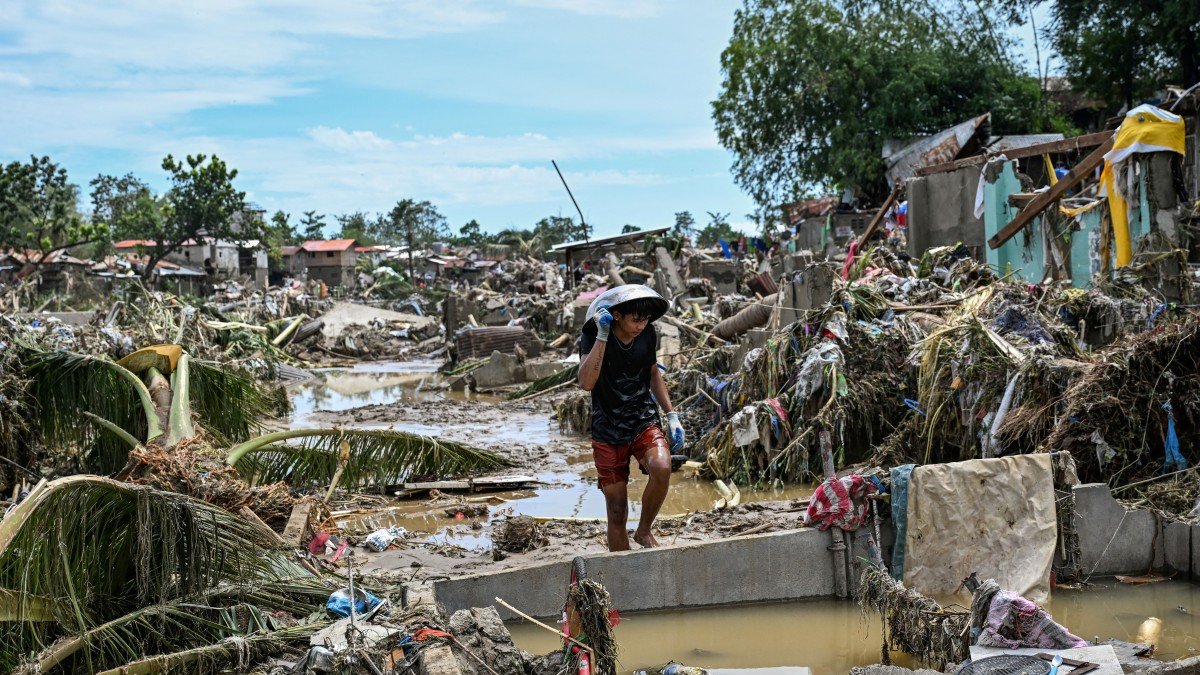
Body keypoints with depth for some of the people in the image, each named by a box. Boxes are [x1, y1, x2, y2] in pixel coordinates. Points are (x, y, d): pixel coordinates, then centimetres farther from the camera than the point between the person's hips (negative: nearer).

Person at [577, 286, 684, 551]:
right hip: (607, 432, -2)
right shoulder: (593, 336, -14)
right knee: (617, 512, 0)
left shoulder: (647, 334, -2)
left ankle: (644, 530, -4)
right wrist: (602, 336, -34)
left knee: (662, 468, -29)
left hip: (644, 422, 2)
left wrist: (672, 415, 9)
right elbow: (586, 383, -31)